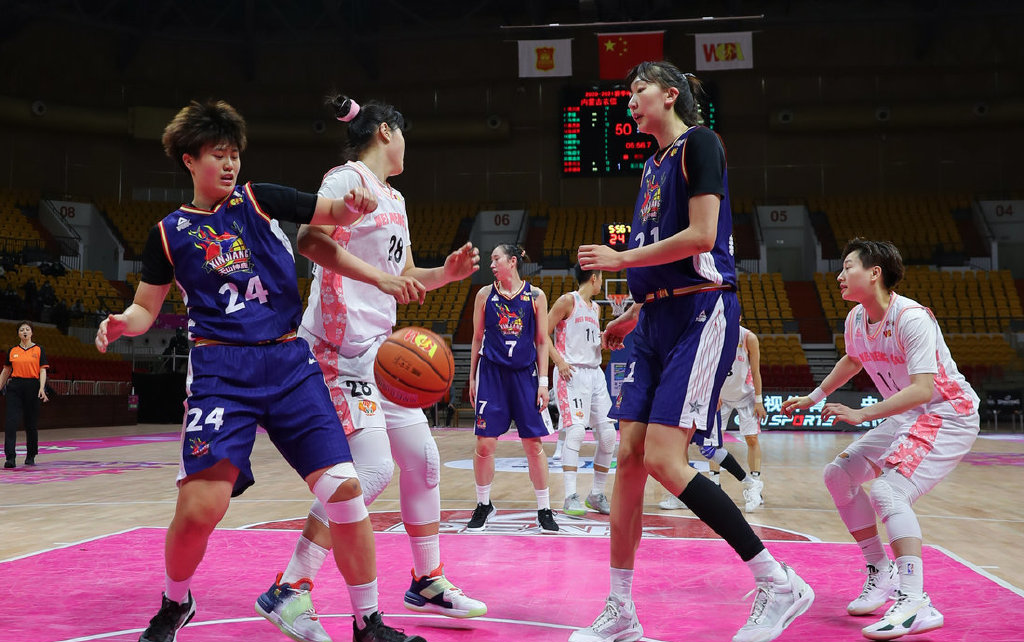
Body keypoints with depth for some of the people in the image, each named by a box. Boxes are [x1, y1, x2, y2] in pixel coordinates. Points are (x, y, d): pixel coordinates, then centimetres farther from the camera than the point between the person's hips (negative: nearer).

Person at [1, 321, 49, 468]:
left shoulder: (39, 350, 4)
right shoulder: (12, 351, 10)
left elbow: (43, 370, -1)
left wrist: (42, 388, -14)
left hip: (32, 387, -1)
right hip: (15, 387, 1)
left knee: (32, 424, 6)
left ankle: (31, 456, 21)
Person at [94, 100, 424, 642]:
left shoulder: (258, 200, 10)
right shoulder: (169, 233, 8)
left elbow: (333, 213, 4)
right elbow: (146, 309, 13)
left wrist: (354, 203, -19)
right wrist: (122, 323, -10)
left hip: (290, 362, 2)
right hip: (221, 369, -1)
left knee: (343, 486, -9)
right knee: (200, 506, -15)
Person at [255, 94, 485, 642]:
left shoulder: (394, 199, 21)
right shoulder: (348, 178, -7)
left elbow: (406, 279, 27)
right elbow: (311, 239, -24)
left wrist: (447, 273, 9)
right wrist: (380, 276, -30)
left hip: (380, 348, 10)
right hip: (342, 345, -10)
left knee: (423, 459, 10)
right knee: (372, 470, -17)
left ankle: (428, 583, 24)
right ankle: (289, 592, -8)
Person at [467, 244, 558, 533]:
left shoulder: (535, 296, 1)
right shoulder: (485, 294, 4)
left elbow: (542, 341, 4)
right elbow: (478, 338, 10)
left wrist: (543, 381, -1)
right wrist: (472, 378, 9)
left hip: (524, 373, -1)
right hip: (491, 372, 1)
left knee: (534, 444, 1)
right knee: (484, 444, 0)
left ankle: (544, 510, 13)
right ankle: (484, 505, 19)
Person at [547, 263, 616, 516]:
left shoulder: (595, 308, 19)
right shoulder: (568, 301, -3)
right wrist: (559, 361, -16)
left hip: (595, 373, 8)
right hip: (572, 373, -8)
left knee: (608, 435, 3)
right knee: (576, 431, -19)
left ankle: (597, 495, 15)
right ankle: (571, 497, -16)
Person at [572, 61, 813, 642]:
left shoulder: (698, 141, -5)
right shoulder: (655, 164, 21)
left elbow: (700, 236, -17)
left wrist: (621, 258, -9)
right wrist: (631, 316, 23)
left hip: (701, 313, -9)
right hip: (658, 320, 9)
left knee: (663, 458, -17)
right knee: (629, 456, 2)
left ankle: (781, 585, -6)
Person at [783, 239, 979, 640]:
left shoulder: (912, 318, -26)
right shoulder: (855, 320, 1)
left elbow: (922, 389, -34)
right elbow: (853, 360, 24)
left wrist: (862, 415, -37)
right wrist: (813, 397, 26)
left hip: (949, 415, -9)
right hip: (907, 417, 9)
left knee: (887, 491, -28)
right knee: (838, 475, 9)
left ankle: (915, 603, -32)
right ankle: (881, 572, 20)